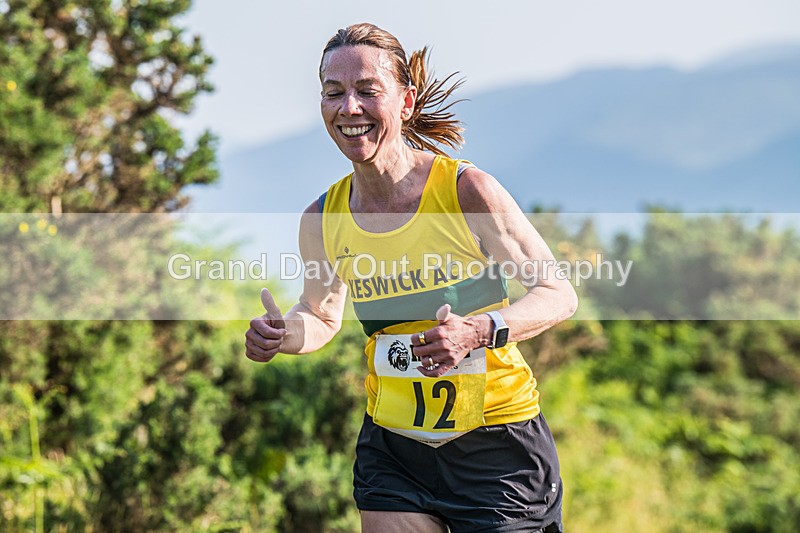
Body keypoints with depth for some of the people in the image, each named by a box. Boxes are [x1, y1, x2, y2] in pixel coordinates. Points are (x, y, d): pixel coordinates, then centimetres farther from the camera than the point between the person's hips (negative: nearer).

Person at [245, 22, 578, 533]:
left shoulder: (466, 189, -15)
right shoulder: (321, 221, -3)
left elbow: (559, 294, -10)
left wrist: (479, 331, -28)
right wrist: (280, 334, -7)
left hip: (497, 441, -3)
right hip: (393, 447, 3)